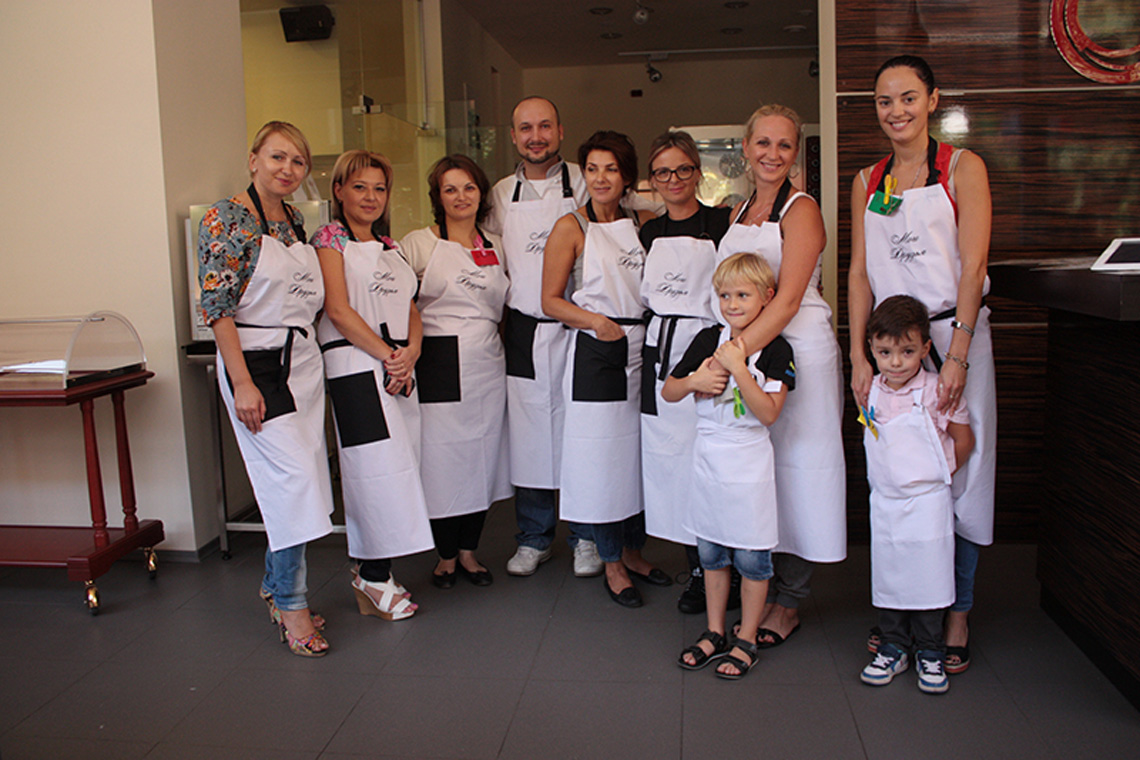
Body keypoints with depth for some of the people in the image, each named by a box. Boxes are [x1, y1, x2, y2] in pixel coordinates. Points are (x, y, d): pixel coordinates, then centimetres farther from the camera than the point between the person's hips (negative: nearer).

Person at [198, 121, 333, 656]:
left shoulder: (295, 221, 13)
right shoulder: (227, 218, -8)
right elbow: (217, 306, -13)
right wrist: (242, 383, -19)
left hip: (303, 360, 7)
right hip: (256, 363, -7)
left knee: (299, 481, 9)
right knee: (292, 476, -12)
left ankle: (276, 583, 27)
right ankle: (291, 603, 2)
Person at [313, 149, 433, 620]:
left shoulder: (389, 246, 21)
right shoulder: (330, 239, 1)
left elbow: (410, 309, 16)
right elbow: (339, 310, -9)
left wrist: (410, 353, -3)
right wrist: (387, 354, -10)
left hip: (400, 365, 7)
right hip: (356, 365, -7)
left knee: (397, 467, 4)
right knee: (378, 466, -9)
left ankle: (370, 567, 15)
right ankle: (374, 579, 2)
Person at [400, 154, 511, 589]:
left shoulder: (496, 247, 13)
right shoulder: (418, 244, -1)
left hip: (488, 364, 4)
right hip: (440, 365, -4)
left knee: (483, 456, 9)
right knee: (442, 457, -1)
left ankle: (469, 551, 24)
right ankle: (446, 556, 17)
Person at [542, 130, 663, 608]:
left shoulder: (642, 223, 11)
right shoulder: (571, 228, -2)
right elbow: (551, 301, -4)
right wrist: (595, 320, -18)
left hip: (643, 348, 5)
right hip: (594, 354, -4)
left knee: (641, 450, 11)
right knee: (601, 452, 1)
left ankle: (633, 551, 29)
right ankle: (612, 564, 17)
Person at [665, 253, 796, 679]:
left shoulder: (775, 349, -9)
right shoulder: (708, 340, 3)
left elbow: (768, 413, -19)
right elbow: (667, 392, 8)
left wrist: (737, 368, -23)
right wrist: (694, 380, -11)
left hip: (749, 463, -4)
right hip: (707, 458, 5)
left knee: (751, 557, 5)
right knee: (711, 552, 15)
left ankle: (746, 641, 21)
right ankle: (714, 633, 30)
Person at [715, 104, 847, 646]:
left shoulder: (801, 210, -7)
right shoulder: (739, 212, 15)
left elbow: (787, 300, -18)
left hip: (796, 349, -6)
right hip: (745, 347, 6)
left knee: (794, 465, -1)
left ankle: (789, 604, 11)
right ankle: (761, 590, 21)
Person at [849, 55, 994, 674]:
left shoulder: (962, 168, 1)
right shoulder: (867, 182, 12)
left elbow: (972, 267, -8)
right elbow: (859, 272, 8)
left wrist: (956, 357, -16)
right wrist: (859, 356, -2)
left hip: (953, 335, -3)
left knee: (957, 477, 0)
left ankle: (956, 615, 14)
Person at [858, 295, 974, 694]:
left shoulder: (937, 392, -13)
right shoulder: (870, 391, -1)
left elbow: (964, 439, -2)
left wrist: (936, 472, 4)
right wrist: (891, 472, 9)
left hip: (927, 501, -4)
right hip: (883, 500, 4)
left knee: (928, 575, 4)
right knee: (887, 575, 10)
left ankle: (929, 653, 21)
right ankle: (893, 648, 25)